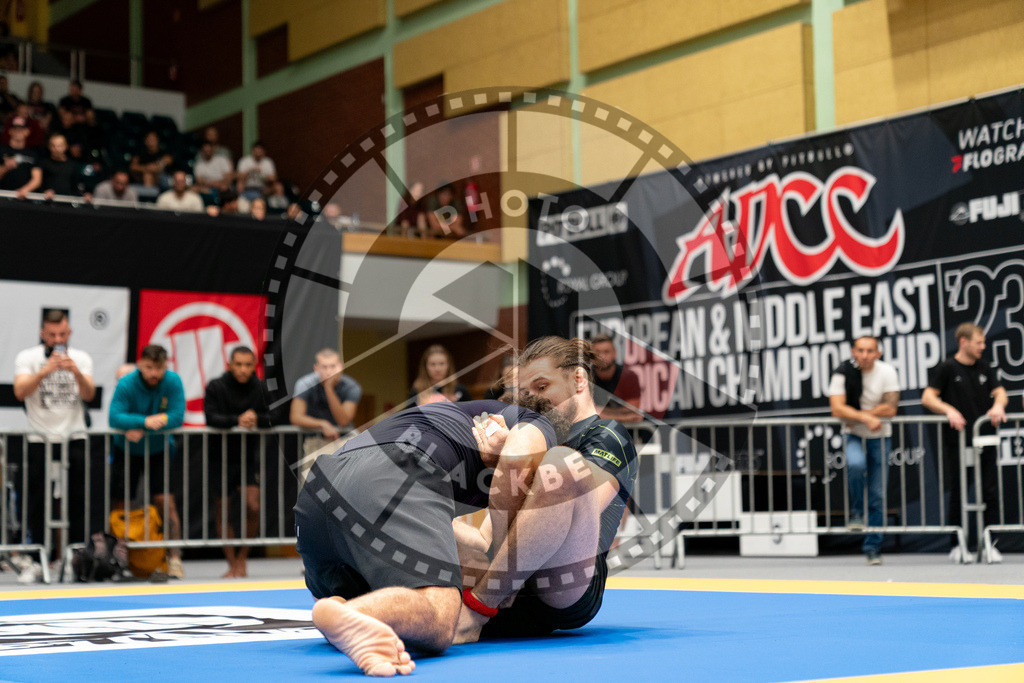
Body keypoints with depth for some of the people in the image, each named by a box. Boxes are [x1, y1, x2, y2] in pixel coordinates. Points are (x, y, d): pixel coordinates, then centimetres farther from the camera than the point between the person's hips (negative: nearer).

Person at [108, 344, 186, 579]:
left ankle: (174, 559, -6)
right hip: (127, 451, 0)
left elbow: (177, 417, -20)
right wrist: (146, 421, -40)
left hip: (160, 451, 0)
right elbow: (115, 417, -27)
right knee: (119, 505, 1)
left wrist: (142, 431, -26)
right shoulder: (126, 384, -17)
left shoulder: (173, 381, -14)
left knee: (166, 502, -9)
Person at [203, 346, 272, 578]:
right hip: (221, 455, -1)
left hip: (249, 454, 1)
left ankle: (242, 556, 8)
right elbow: (211, 418, -16)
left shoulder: (260, 388, 0)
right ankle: (232, 564, 15)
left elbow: (272, 419, -3)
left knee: (253, 506, -12)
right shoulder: (216, 387, -5)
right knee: (223, 511, 3)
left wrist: (256, 419, -22)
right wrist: (237, 421, -28)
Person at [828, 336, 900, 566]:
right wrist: (868, 418, -28)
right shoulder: (843, 373, -11)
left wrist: (856, 415, -17)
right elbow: (837, 409, -19)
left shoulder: (887, 372, -9)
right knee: (855, 464, -34)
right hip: (853, 435, -1)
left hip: (880, 437, 1)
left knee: (878, 495, 0)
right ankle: (856, 512, -10)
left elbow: (890, 408, -15)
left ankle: (873, 547, 13)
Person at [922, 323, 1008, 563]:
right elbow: (927, 398, -7)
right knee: (957, 493, 2)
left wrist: (998, 405, -10)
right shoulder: (946, 368, -2)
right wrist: (949, 410, -23)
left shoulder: (984, 368, 13)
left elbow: (999, 391, 13)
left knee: (990, 491, 0)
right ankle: (957, 545, 11)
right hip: (957, 441, -4)